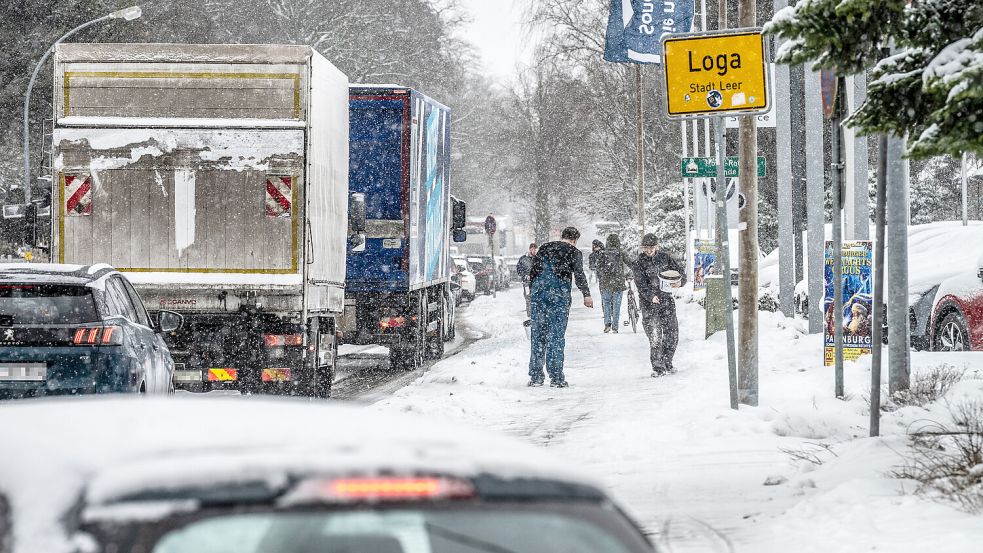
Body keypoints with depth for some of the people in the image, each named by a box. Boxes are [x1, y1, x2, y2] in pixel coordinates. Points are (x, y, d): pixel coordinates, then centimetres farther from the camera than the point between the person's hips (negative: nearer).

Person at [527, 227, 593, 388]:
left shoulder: (544, 248, 16)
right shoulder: (574, 252, 4)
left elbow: (533, 272, 15)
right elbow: (579, 275, -4)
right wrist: (586, 295, 3)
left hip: (538, 293, 4)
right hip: (559, 296, -4)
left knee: (537, 334, 7)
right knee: (556, 336, -1)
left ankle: (535, 376, 7)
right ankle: (556, 377, -4)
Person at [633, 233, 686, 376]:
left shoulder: (665, 257, 5)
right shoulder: (640, 263, -4)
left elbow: (680, 271, 6)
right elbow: (640, 283, -13)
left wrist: (680, 281, -18)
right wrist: (651, 296, -31)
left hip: (666, 299, 4)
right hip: (649, 302, -4)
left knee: (672, 333, 6)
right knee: (655, 336, -11)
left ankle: (667, 363, 23)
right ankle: (658, 367, -5)